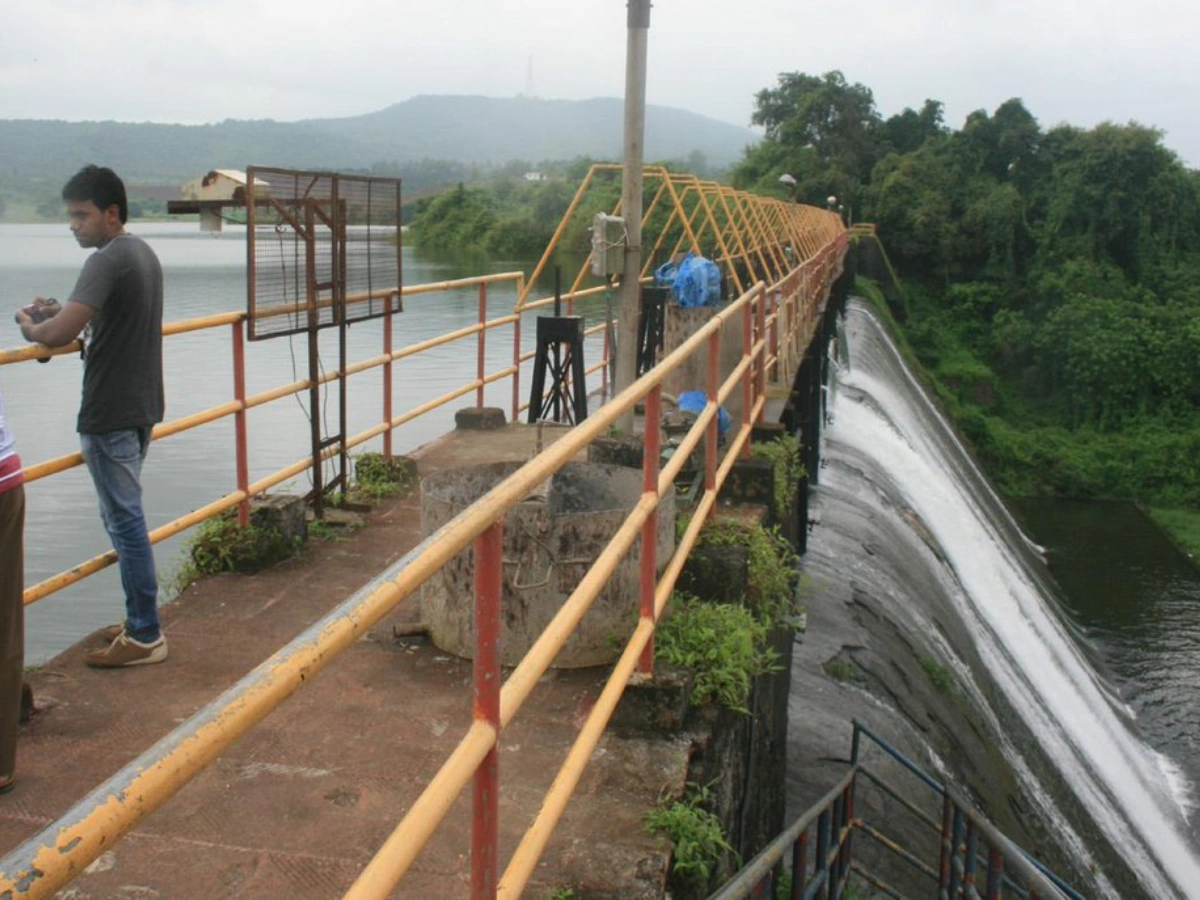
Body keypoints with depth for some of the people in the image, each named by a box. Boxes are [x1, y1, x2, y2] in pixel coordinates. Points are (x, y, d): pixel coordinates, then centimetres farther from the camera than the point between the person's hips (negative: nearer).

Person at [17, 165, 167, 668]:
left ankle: (145, 637, 5)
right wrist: (58, 314, 12)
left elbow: (59, 335, -27)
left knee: (124, 521, -3)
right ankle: (141, 621, 25)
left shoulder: (107, 261, -18)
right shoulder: (143, 254, 12)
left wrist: (29, 325, -6)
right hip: (141, 405, 10)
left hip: (110, 414, -10)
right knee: (125, 518, 17)